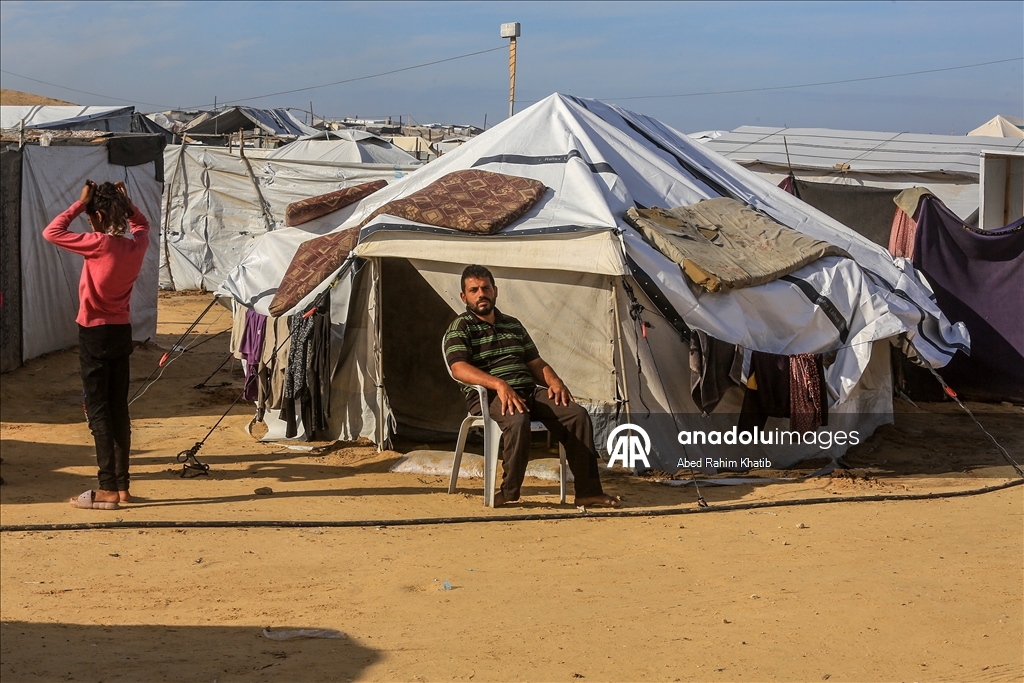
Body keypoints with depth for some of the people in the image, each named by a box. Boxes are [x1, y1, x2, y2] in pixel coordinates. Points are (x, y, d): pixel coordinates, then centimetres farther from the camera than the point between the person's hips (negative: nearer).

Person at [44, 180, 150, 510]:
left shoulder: (99, 244, -18)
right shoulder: (137, 244, 0)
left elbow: (51, 232, -14)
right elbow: (141, 223, 25)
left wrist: (81, 202, -9)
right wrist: (125, 201, 11)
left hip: (95, 334, -6)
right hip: (122, 332, 6)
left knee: (98, 411, -4)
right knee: (119, 409, 11)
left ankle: (107, 490, -5)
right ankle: (122, 485, 15)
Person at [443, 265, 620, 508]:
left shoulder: (513, 325, 22)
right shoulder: (460, 327, 1)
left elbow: (536, 363, 22)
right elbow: (459, 368, -15)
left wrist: (554, 382, -1)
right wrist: (499, 384, -29)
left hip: (528, 391, 6)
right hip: (489, 396, -6)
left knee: (577, 414, -15)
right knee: (517, 419, -39)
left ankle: (588, 491, -12)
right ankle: (508, 491, -23)